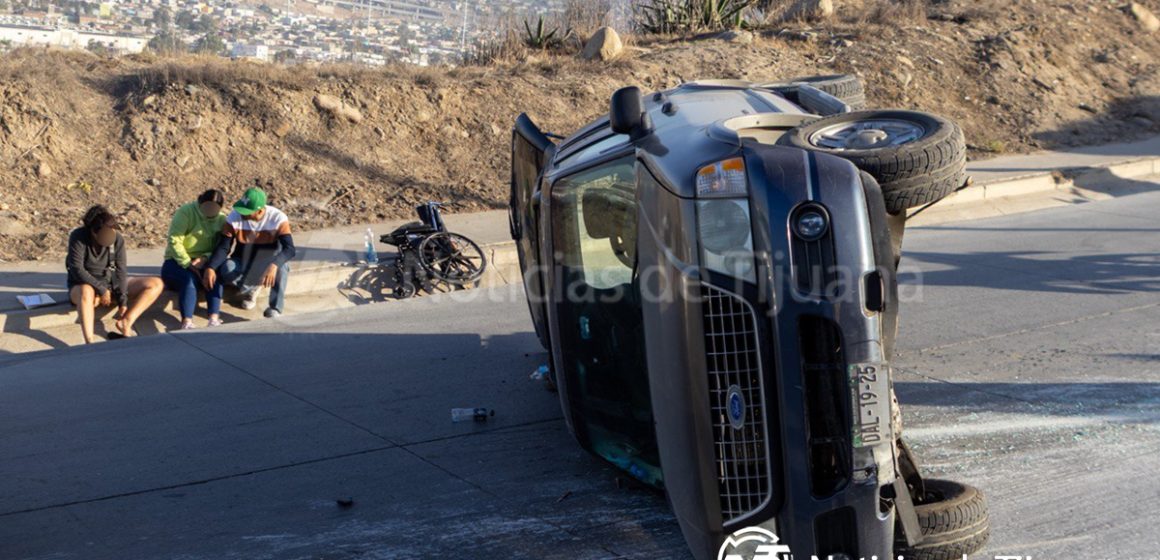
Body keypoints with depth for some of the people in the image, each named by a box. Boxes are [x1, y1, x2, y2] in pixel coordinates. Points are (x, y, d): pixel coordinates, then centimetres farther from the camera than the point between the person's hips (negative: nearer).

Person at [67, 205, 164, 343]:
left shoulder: (117, 239, -9)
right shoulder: (78, 237, -18)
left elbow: (120, 271, -9)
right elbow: (77, 270, -22)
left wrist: (123, 301, -16)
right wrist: (101, 290, -25)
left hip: (111, 283, 5)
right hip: (85, 285, -5)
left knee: (156, 284, -10)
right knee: (86, 292, -44)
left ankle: (126, 323, -23)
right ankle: (89, 343, -47)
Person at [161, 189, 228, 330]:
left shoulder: (221, 219, 5)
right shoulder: (186, 212, -9)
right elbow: (174, 240, -17)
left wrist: (206, 258, -23)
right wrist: (188, 264, -25)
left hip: (204, 262, 3)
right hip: (178, 261, -3)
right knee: (189, 279, -35)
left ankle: (214, 319, -41)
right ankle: (187, 322, -48)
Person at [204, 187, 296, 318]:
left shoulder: (278, 218, -25)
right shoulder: (234, 217, -19)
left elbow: (289, 249, -34)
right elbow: (223, 247, -17)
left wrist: (274, 265, -53)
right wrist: (210, 268, -35)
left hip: (267, 265, -2)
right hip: (243, 263, 3)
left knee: (280, 266, -36)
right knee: (227, 270, -30)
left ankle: (275, 308, -23)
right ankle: (251, 288, 4)